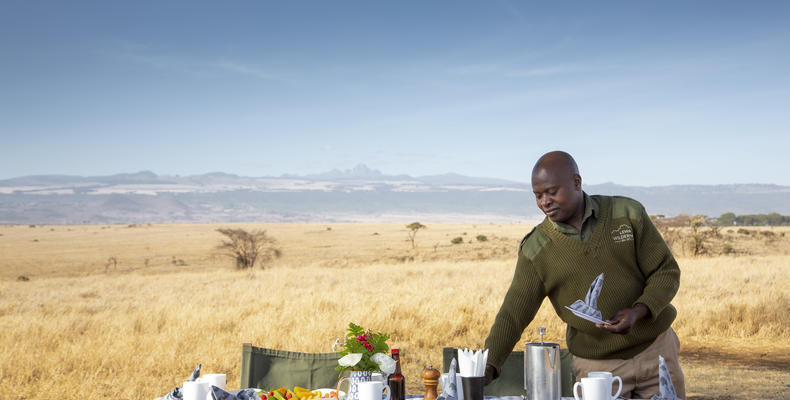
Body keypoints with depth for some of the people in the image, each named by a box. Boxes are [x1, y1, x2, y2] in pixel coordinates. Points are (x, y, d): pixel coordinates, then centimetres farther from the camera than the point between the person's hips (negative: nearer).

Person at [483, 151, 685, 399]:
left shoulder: (628, 214, -7)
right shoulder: (535, 250, -8)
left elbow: (666, 272, -3)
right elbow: (513, 315, -10)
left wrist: (638, 311, -21)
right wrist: (489, 367, -23)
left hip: (655, 351, 1)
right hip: (597, 367, -1)